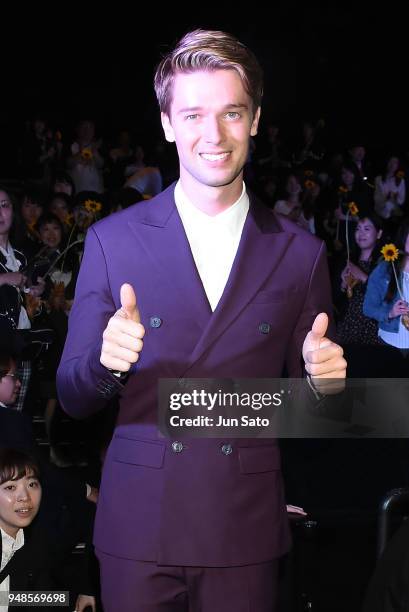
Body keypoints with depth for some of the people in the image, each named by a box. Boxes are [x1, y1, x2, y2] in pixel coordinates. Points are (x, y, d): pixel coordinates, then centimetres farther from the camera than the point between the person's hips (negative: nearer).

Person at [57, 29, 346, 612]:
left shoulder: (301, 253, 2)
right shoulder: (112, 240, 0)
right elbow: (73, 398, 1)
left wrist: (322, 377, -14)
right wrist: (105, 361, -20)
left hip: (246, 531, 1)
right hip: (138, 526, -1)